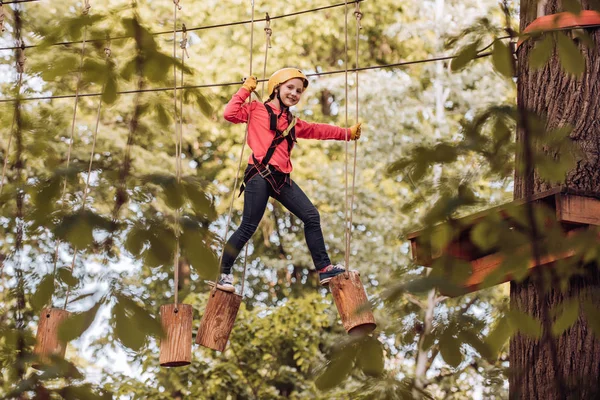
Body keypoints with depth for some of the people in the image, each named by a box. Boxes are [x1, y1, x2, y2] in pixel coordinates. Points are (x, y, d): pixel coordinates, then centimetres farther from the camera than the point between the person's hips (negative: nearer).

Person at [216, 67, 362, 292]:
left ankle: (324, 269, 6)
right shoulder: (257, 110, 5)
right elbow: (230, 114, -10)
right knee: (248, 227, -9)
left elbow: (317, 130, 31)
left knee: (312, 216, 2)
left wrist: (347, 133, 30)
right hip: (259, 175, -7)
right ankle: (224, 272, 3)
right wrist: (245, 90, -1)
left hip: (282, 179, 7)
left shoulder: (292, 122, 23)